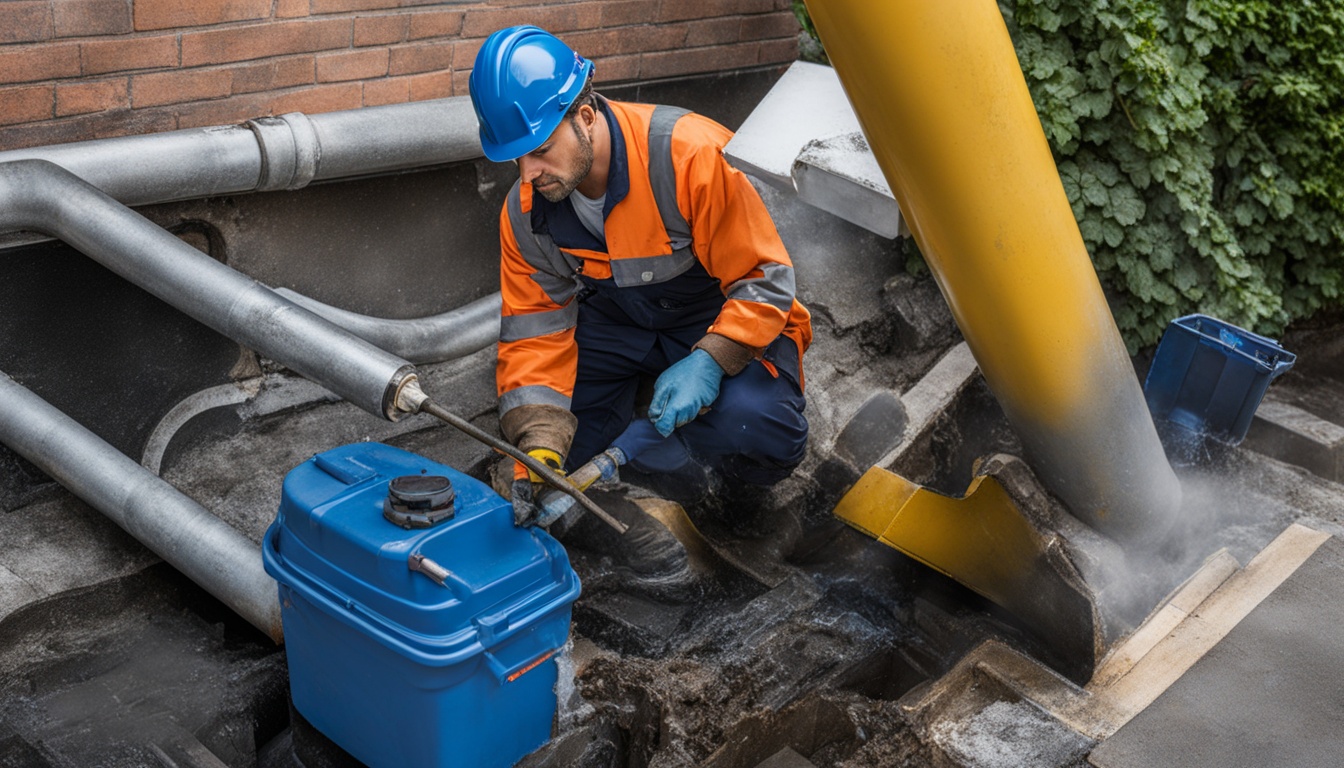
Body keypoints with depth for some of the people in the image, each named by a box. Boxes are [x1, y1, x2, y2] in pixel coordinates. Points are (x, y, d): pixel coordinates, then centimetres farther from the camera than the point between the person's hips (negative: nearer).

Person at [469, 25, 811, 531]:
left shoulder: (692, 154, -30)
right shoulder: (524, 215, -12)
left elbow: (765, 279, -23)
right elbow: (534, 337, -11)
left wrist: (710, 361, -36)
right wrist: (539, 449, -25)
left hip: (726, 319, -4)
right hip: (615, 324, 5)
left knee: (761, 434, -34)